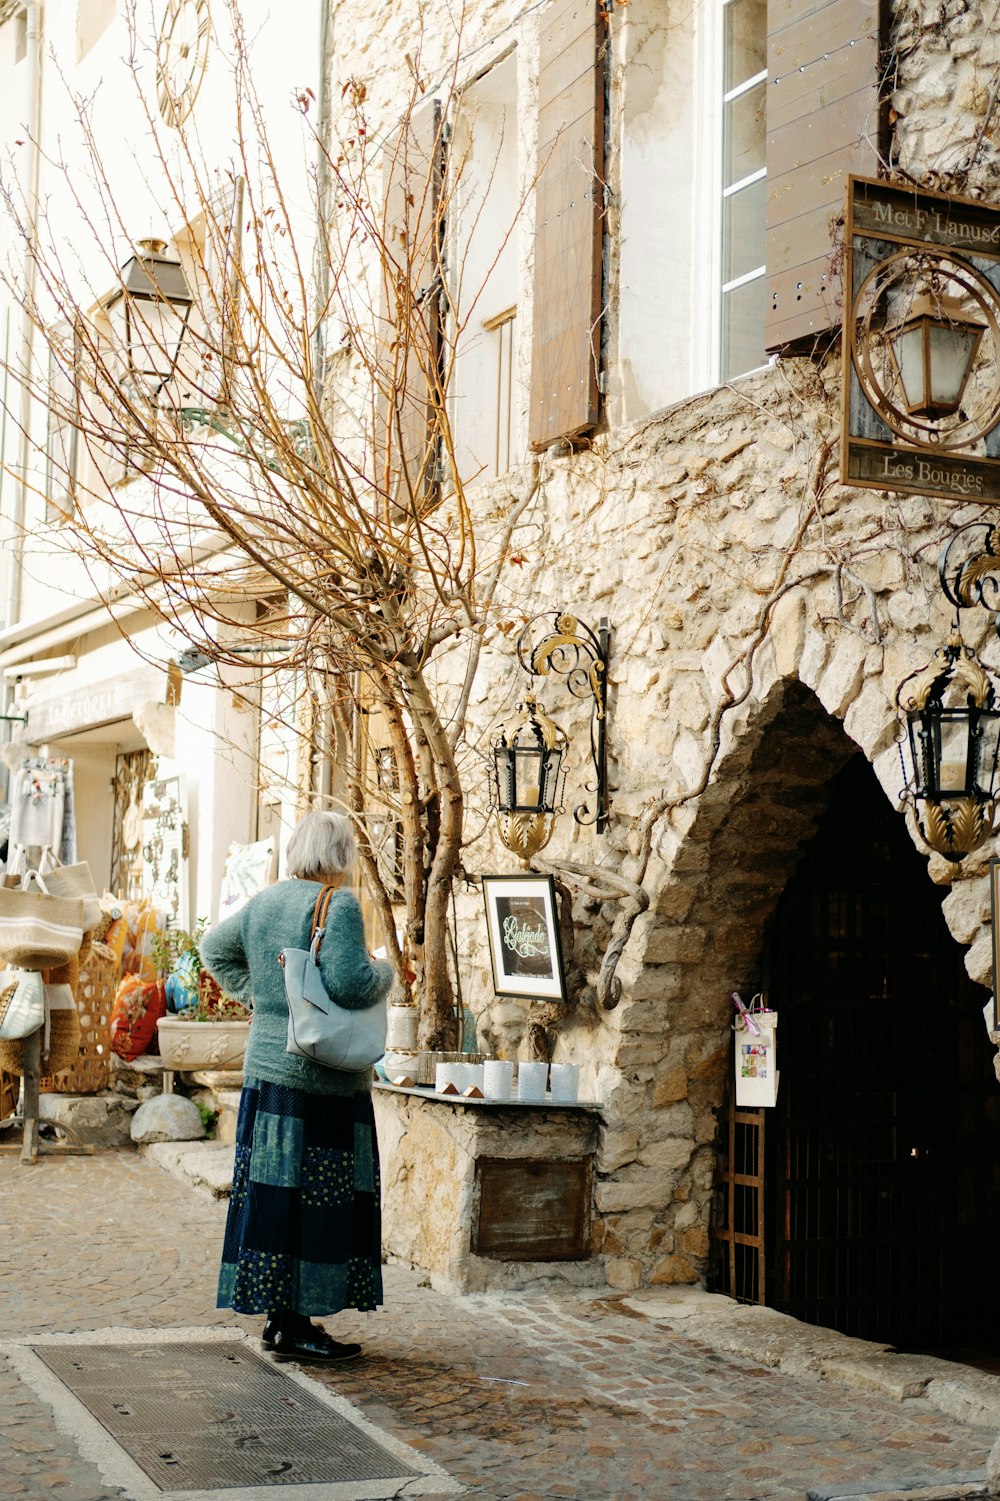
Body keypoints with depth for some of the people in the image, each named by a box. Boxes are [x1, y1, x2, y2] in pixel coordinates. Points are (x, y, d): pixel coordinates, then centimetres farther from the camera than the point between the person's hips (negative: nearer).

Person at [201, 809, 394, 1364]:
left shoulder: (260, 904, 10)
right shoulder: (337, 905, -13)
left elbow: (213, 949, 25)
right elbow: (348, 983, -23)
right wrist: (384, 971, -4)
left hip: (265, 1065, 8)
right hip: (322, 1075, -8)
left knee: (272, 1190, 11)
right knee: (317, 1196, -1)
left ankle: (277, 1315, 19)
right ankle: (296, 1325, 2)